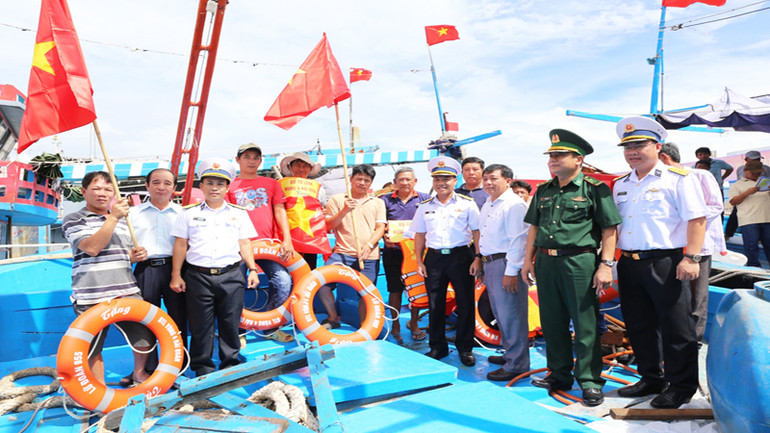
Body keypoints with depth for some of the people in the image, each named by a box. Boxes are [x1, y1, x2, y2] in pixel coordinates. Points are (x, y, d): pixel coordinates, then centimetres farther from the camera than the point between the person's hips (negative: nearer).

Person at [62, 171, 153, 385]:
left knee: (145, 335, 7)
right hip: (91, 296, -4)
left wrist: (135, 255, 5)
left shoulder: (122, 220, 19)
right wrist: (113, 217, -17)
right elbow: (92, 248, -16)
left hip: (127, 292, 5)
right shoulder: (73, 220, 1)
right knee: (93, 347, 5)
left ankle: (139, 373, 31)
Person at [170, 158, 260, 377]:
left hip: (231, 276, 1)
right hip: (198, 276, 0)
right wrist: (176, 275, 3)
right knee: (201, 325, 5)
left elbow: (245, 244, 12)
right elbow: (180, 246, 8)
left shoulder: (238, 213, 12)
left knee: (230, 322, 4)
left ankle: (231, 363, 19)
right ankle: (203, 366, 20)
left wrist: (252, 269, 4)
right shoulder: (189, 213, 8)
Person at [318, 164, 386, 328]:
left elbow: (380, 228, 8)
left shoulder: (378, 203, 16)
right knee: (321, 282, -14)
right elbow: (328, 225, 4)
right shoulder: (336, 199, 11)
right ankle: (333, 318, 8)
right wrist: (344, 211, -12)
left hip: (369, 257, 1)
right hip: (343, 253, -1)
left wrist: (369, 245, -10)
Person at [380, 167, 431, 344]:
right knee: (395, 289, 5)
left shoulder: (424, 199, 8)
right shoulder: (386, 200, 10)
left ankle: (414, 323, 23)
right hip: (393, 251, 0)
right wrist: (386, 238, -9)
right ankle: (395, 326, 20)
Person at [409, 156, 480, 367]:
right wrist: (419, 261, 4)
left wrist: (478, 259, -7)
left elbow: (477, 232, 0)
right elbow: (419, 235, 11)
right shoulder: (425, 207, 10)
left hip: (460, 256, -2)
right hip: (434, 258, 2)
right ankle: (437, 347, 21)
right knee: (435, 304, 7)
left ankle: (465, 347, 17)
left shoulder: (467, 204, 2)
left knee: (465, 303, 3)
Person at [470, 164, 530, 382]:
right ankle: (509, 353, 33)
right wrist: (480, 260, 19)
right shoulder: (488, 205, 17)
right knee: (500, 313, 18)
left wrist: (511, 272, -21)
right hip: (489, 263, 10)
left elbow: (518, 240, -19)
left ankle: (516, 364, 7)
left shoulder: (514, 204, -13)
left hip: (506, 264, -10)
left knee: (511, 315, -3)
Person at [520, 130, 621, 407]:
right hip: (546, 262, 6)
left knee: (585, 324, 1)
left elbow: (609, 229, -6)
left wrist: (606, 264, -13)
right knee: (552, 322, 12)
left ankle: (590, 381, 14)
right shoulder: (543, 191, 14)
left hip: (579, 262, -6)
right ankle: (559, 375, 27)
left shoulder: (595, 189, -3)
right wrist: (528, 260, 14)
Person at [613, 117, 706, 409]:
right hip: (628, 263, 6)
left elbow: (697, 219, -10)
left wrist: (691, 257, -18)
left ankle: (682, 387, 19)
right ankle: (651, 379, 31)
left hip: (665, 263, -6)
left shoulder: (678, 178, -5)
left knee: (676, 328, 3)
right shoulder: (621, 185, 14)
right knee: (639, 325, 15)